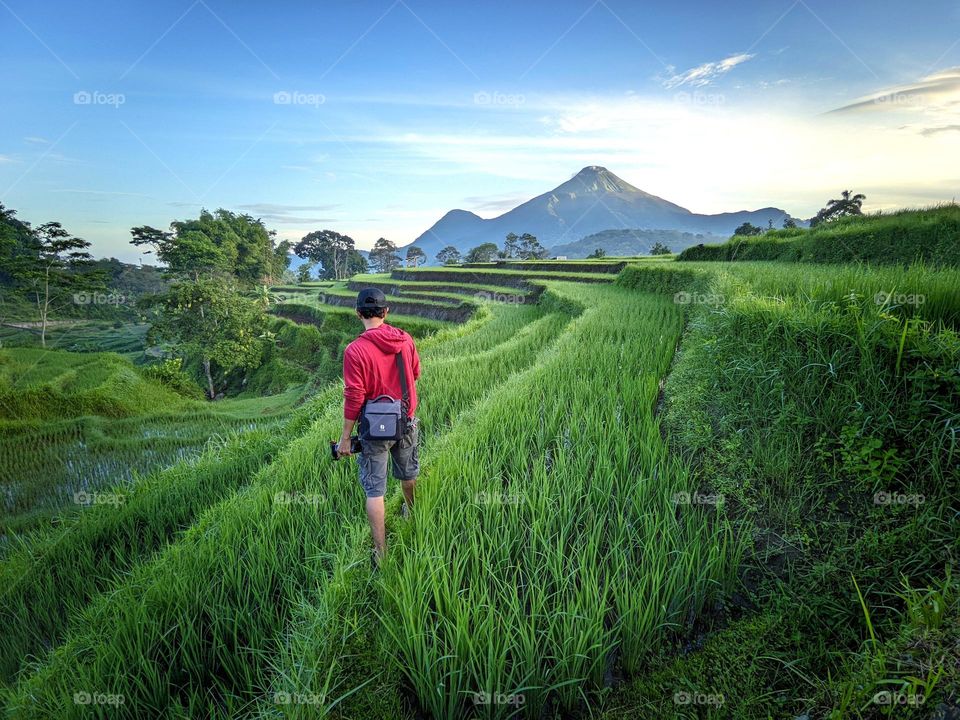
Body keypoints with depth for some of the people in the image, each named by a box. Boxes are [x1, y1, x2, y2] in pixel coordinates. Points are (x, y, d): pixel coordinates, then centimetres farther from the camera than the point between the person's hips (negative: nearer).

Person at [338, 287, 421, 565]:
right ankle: (411, 513, 51)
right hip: (407, 422, 5)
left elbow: (354, 397, -18)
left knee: (374, 489, 7)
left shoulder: (355, 350, -20)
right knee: (408, 474, 26)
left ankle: (380, 552, 12)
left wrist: (345, 437, -8)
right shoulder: (405, 340, -7)